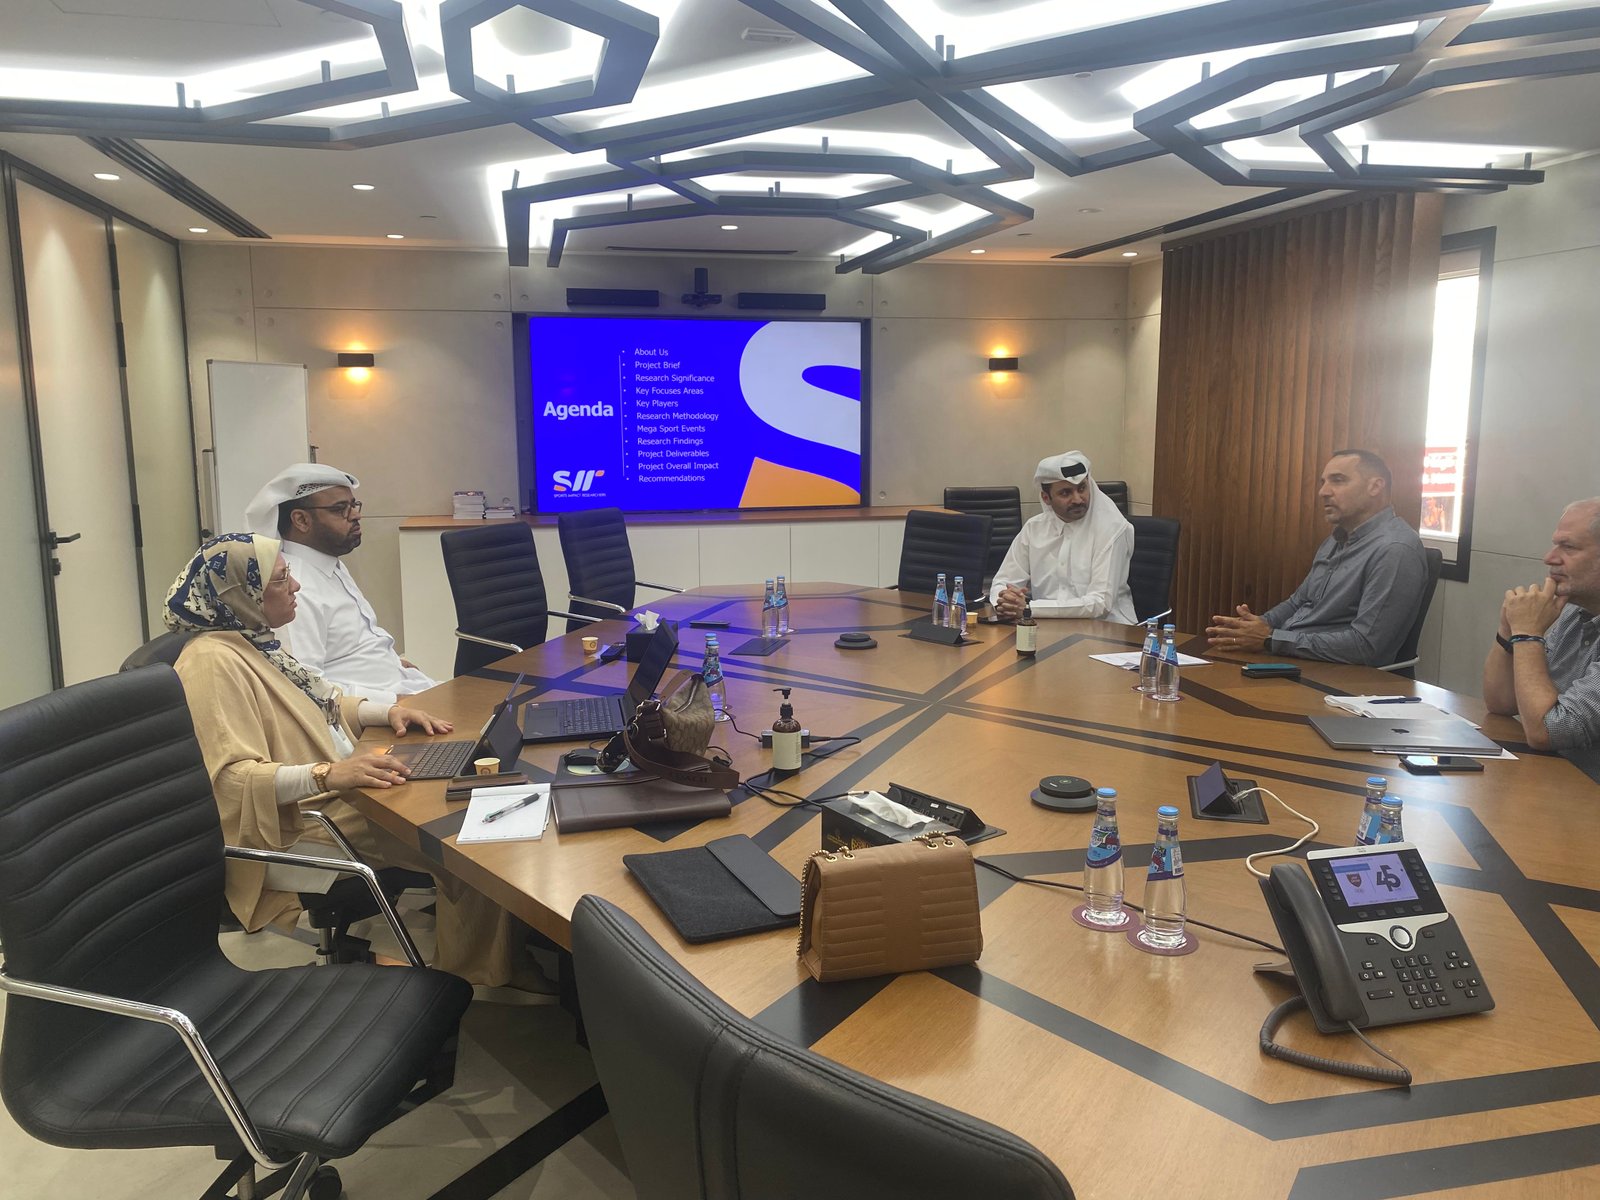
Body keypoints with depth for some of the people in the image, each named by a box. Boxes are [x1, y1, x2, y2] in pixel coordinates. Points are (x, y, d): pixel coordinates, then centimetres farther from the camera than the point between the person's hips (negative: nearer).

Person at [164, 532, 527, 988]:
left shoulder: (254, 641, 11)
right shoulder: (213, 661, -19)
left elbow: (321, 703, 24)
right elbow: (232, 776, -26)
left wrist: (387, 711, 7)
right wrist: (326, 774, -36)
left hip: (339, 792, 10)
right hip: (300, 827, -10)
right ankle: (471, 981, 2)